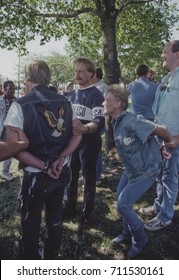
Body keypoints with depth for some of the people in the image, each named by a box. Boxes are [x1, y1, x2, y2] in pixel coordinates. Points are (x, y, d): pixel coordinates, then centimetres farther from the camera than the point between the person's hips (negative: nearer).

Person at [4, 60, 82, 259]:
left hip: (35, 175, -5)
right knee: (55, 217, 22)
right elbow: (77, 135, 2)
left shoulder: (20, 105, -13)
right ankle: (51, 259, 42)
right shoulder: (64, 102, 3)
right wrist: (60, 159, -8)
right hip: (61, 171, 5)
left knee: (30, 223, 14)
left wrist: (44, 167, -15)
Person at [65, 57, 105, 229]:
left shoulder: (96, 95, -13)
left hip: (89, 142, -7)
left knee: (89, 178, 5)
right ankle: (71, 208, 35)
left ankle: (87, 215, 19)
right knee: (71, 176, 17)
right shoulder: (72, 94, 10)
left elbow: (100, 120, -26)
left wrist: (85, 128, -44)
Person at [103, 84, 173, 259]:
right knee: (120, 198, 15)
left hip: (146, 170, -9)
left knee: (123, 204, -7)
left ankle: (140, 239, 18)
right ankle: (128, 233, 37)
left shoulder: (131, 120, -30)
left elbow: (160, 130, -26)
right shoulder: (117, 122, 0)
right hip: (131, 168, 9)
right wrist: (156, 147, 7)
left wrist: (169, 143, -5)